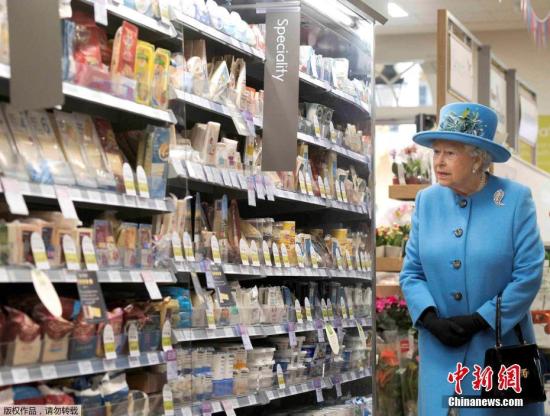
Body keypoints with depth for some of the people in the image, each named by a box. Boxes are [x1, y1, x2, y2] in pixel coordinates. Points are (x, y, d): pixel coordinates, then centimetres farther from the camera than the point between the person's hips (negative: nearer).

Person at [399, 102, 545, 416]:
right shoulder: (427, 201, 3)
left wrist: (480, 320, -16)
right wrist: (431, 319, -12)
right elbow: (412, 272, 5)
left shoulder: (516, 199, -8)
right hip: (441, 350, 3)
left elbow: (529, 274, -11)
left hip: (501, 346, -3)